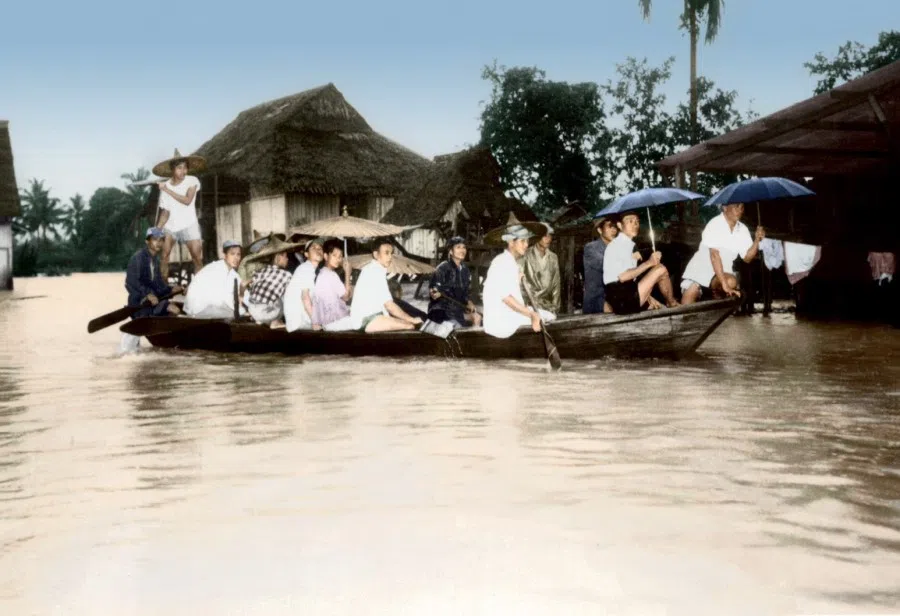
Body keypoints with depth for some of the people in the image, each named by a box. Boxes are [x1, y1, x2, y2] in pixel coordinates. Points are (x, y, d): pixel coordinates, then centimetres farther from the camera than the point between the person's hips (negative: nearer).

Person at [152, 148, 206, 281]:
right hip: (170, 226, 3)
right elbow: (165, 212, 4)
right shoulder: (165, 186, 1)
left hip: (189, 225, -2)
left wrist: (168, 190, -15)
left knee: (198, 259, -11)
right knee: (163, 257, -6)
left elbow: (187, 200, -18)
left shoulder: (192, 181, -6)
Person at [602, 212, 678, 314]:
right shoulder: (617, 244, -10)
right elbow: (622, 276, -21)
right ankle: (672, 304, 12)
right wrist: (648, 263, -15)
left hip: (628, 298, 10)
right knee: (660, 269, -8)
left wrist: (647, 297, 12)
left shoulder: (628, 245, 18)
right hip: (622, 300, -10)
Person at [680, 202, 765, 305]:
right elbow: (714, 255, -27)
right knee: (686, 307, -17)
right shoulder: (715, 224, -19)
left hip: (722, 272, 4)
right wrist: (724, 284, -34)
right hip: (699, 269, -4)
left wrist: (757, 240, -20)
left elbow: (747, 258, -2)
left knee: (731, 281, -29)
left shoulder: (742, 229, -1)